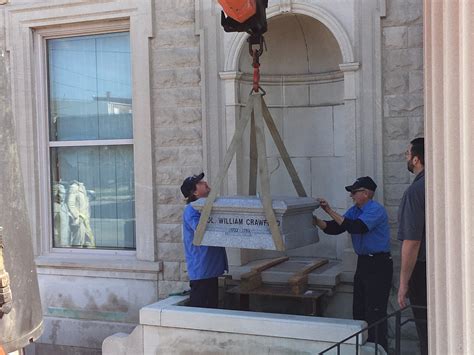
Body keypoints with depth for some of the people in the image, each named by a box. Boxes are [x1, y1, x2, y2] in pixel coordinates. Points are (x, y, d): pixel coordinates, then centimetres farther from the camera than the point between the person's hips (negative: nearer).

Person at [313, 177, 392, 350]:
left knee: (375, 311, -7)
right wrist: (316, 220, -10)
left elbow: (356, 227, -27)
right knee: (359, 309, 14)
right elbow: (334, 228, 6)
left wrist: (330, 211, -24)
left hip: (378, 265, -9)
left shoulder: (375, 210, -14)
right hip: (363, 263, 9)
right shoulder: (355, 210, 13)